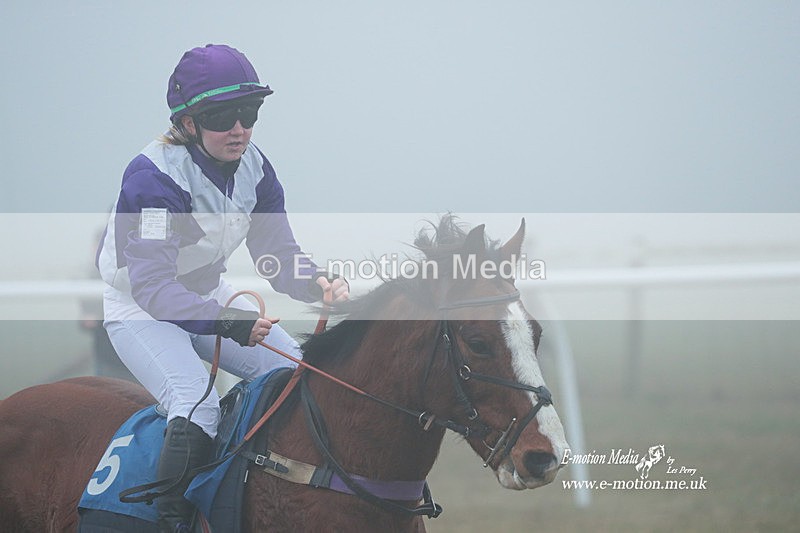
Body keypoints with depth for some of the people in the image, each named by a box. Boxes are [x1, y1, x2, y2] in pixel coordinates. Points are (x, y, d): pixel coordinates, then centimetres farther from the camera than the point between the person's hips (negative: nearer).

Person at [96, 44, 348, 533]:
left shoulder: (255, 169, -7)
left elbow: (280, 258, -3)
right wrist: (229, 322, -43)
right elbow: (152, 286, -32)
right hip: (140, 310, -7)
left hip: (210, 296, 7)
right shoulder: (155, 177, -29)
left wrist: (318, 283, -27)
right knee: (197, 404, -30)